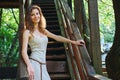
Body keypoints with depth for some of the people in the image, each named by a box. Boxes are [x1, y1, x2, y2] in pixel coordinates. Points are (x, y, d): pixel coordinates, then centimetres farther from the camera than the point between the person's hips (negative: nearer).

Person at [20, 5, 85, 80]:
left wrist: (74, 42, 20)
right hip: (34, 63, -6)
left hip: (43, 65, 6)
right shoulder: (27, 32, -2)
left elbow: (57, 37, 21)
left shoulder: (43, 30, 17)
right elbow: (24, 51, -11)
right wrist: (29, 65, -28)